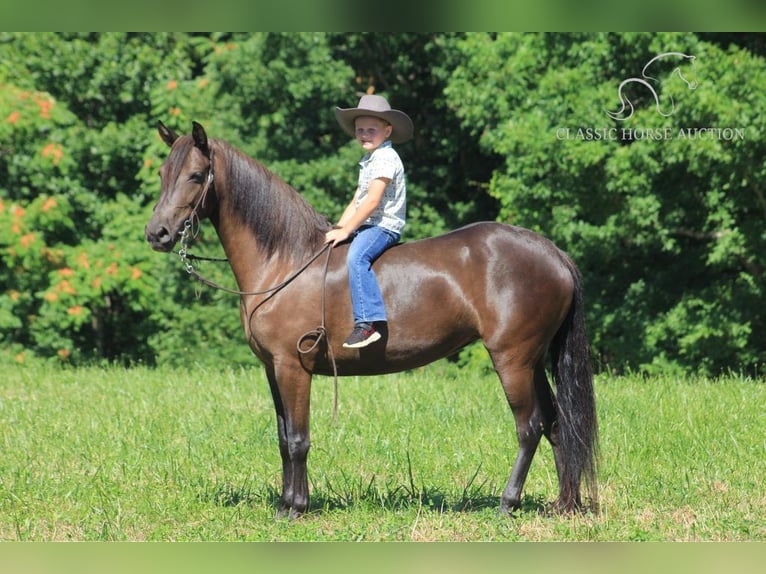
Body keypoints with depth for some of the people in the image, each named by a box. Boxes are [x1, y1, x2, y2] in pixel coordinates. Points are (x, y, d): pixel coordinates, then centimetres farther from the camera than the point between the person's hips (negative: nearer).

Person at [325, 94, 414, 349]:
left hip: (384, 225, -11)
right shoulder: (368, 161, 21)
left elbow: (372, 201, -19)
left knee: (356, 257, -34)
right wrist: (338, 229, 9)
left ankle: (367, 323, -42)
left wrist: (346, 231, -18)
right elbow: (356, 201, 22)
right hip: (367, 225, 11)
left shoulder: (386, 157, -12)